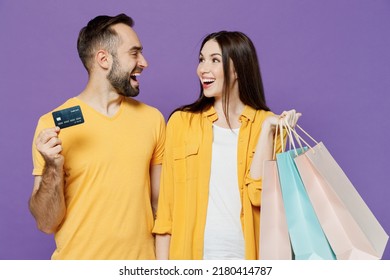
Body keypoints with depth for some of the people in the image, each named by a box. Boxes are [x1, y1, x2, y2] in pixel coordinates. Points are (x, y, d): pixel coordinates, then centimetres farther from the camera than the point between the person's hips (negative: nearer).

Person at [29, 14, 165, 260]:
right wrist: (53, 167, -24)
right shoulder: (53, 124, -12)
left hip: (141, 261, 3)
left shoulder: (152, 119, -4)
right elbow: (47, 223, -9)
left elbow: (161, 203, 4)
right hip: (78, 258, -2)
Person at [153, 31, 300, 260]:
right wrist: (163, 266, -2)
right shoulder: (181, 121, 1)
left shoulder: (268, 123, 0)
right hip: (191, 253, 1)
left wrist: (266, 130, -15)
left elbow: (258, 195, -11)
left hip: (247, 255, 0)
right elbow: (166, 200, 1)